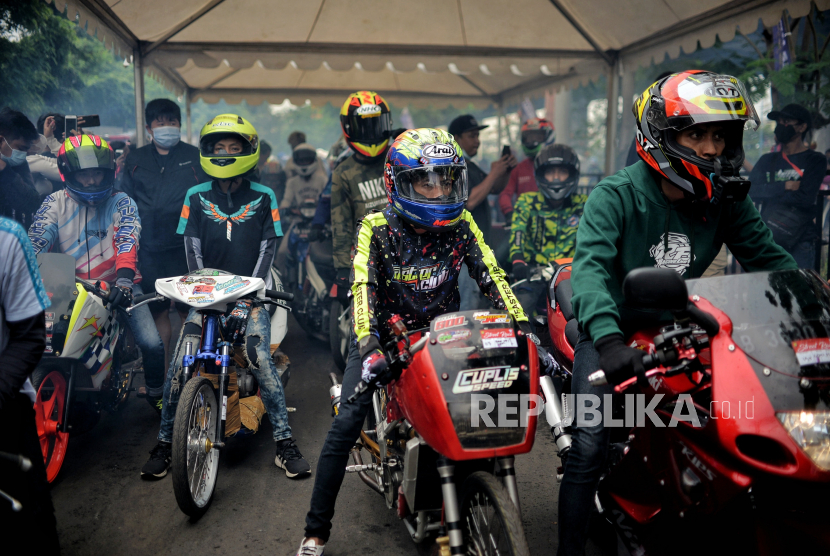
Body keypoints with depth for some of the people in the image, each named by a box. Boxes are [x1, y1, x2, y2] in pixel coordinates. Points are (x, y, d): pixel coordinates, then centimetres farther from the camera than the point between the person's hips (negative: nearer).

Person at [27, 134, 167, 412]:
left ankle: (156, 392, 14)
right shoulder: (55, 203, 5)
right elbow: (36, 242, -8)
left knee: (152, 344, -13)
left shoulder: (121, 202, 2)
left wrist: (124, 276, -33)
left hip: (118, 285, -1)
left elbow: (128, 239, -15)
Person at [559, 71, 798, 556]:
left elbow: (769, 257, 2)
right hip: (614, 328, -4)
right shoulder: (616, 195, -16)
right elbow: (590, 265, -30)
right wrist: (607, 337, -47)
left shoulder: (726, 201, 0)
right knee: (590, 446, -14)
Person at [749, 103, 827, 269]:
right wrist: (784, 187, -11)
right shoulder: (767, 160, 14)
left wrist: (769, 194, -5)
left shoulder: (815, 160, 2)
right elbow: (749, 191, -2)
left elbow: (805, 198, -12)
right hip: (766, 241, 4)